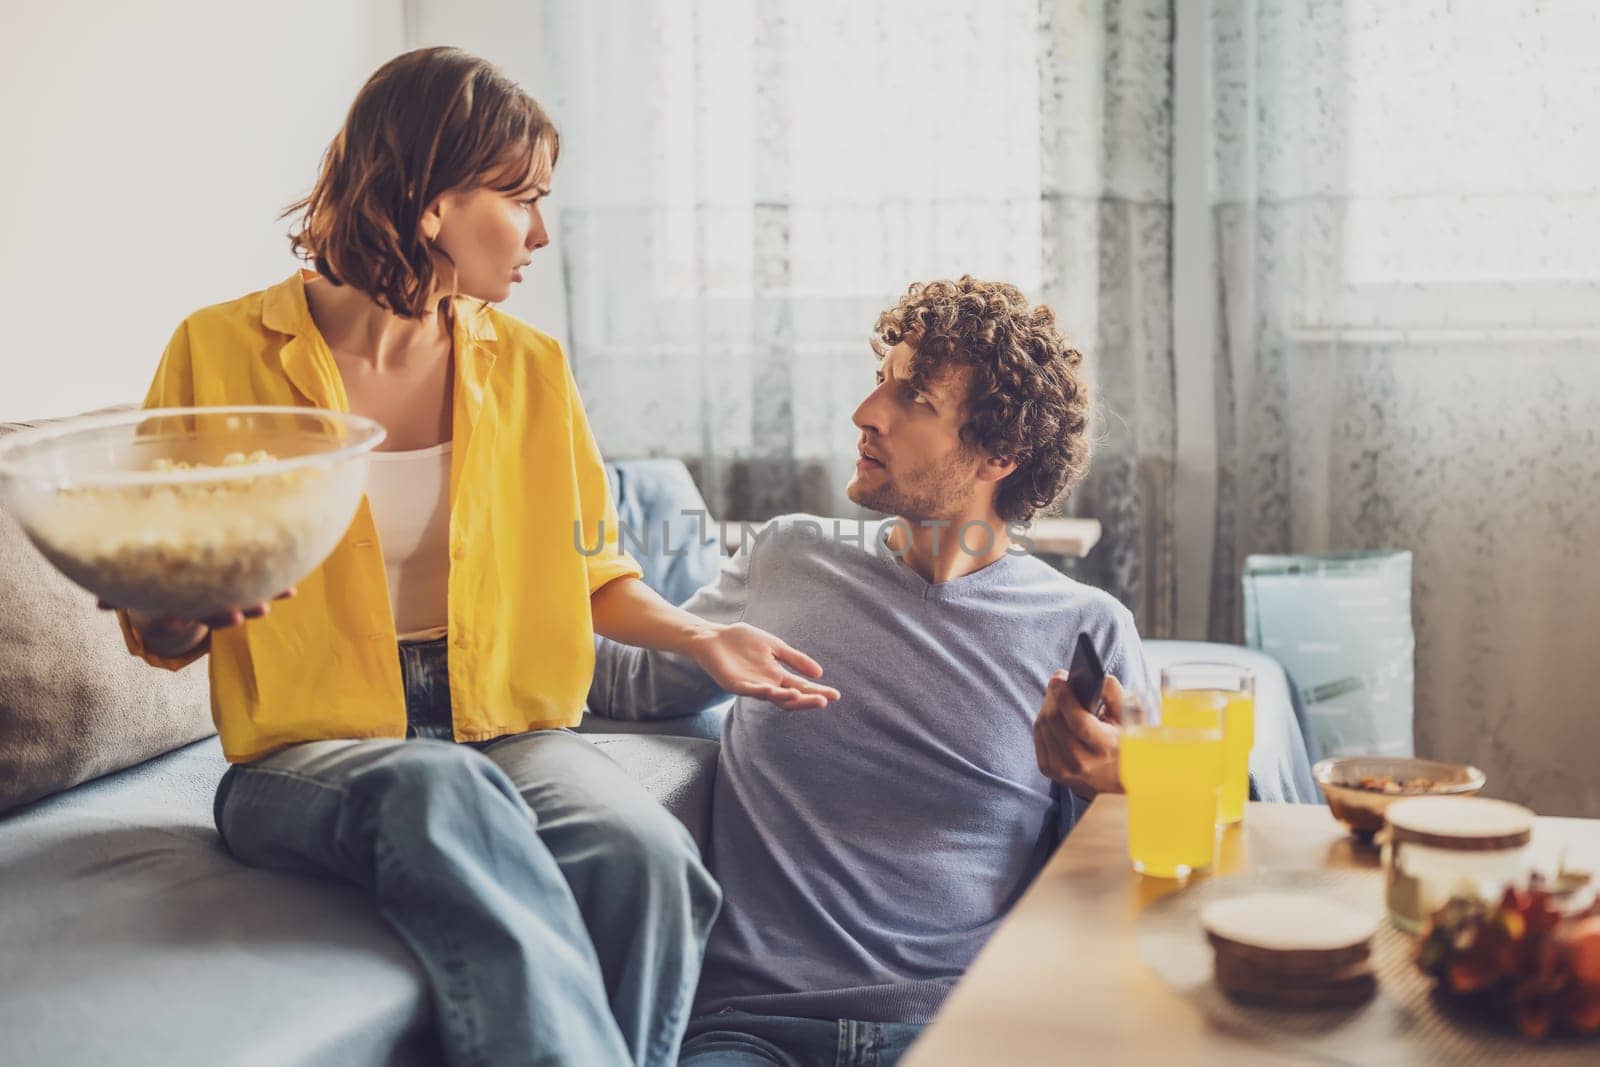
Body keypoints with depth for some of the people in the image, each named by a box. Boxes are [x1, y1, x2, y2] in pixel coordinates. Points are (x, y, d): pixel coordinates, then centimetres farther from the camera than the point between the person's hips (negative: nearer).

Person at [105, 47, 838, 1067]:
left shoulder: (530, 366, 10)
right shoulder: (221, 352, 0)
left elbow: (586, 574, 20)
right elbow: (161, 637, 6)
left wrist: (697, 636, 2)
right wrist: (182, 606, -18)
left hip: (512, 734, 3)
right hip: (310, 753, -2)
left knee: (648, 856, -30)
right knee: (442, 793, -38)